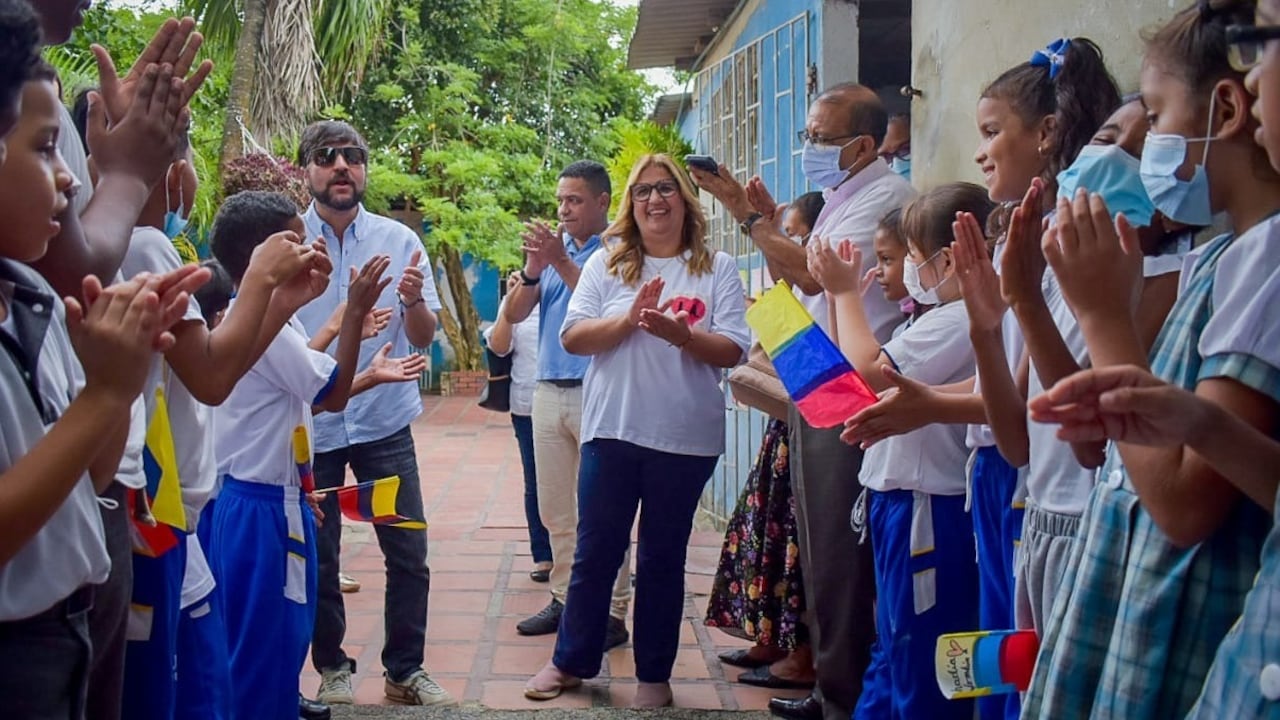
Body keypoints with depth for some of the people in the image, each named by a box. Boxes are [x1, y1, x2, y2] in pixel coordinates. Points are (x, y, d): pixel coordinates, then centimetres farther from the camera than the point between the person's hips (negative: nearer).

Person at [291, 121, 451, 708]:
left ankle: (406, 669, 20)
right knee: (317, 557, 10)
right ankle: (331, 665, 28)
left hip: (385, 422, 1)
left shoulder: (400, 241, 0)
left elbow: (423, 338, 0)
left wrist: (414, 301, -21)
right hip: (308, 424, -1)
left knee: (409, 554, 3)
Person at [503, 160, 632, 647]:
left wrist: (562, 263, -19)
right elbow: (515, 314, 8)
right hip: (548, 390, 6)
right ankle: (564, 599, 22)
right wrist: (531, 270, -10)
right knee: (555, 511, 12)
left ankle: (612, 613, 2)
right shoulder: (553, 247, 12)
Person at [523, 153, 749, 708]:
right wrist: (629, 319, -18)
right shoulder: (606, 263, 5)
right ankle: (571, 661, 24)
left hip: (685, 437, -1)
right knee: (596, 552, 9)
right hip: (612, 431, 1)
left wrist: (679, 333, -23)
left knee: (662, 558, 11)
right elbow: (573, 337, -3)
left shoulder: (718, 269, 1)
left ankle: (654, 674, 22)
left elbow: (732, 351, -6)